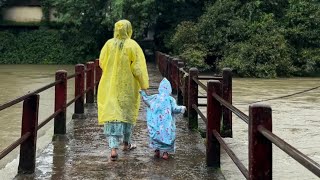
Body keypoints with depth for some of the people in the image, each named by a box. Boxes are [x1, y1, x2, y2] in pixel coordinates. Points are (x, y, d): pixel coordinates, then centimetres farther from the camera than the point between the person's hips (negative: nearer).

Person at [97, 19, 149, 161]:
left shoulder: (109, 44, -3)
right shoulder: (133, 46, -10)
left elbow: (101, 63, 6)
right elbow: (138, 68, -11)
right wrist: (144, 85, -5)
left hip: (110, 86, 1)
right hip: (128, 87, -1)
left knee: (111, 113, -2)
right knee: (127, 112, 17)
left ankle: (113, 148, -14)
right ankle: (126, 143, 31)